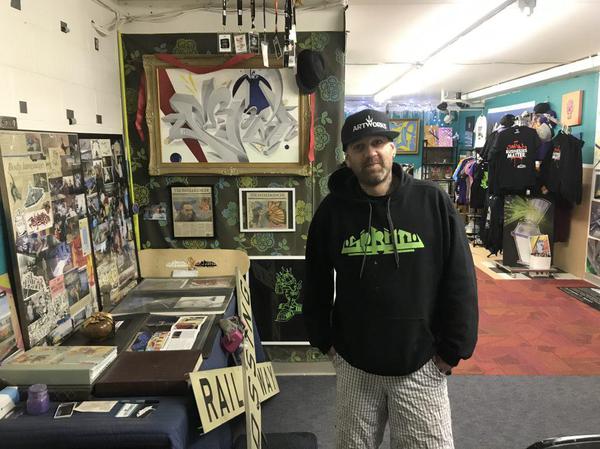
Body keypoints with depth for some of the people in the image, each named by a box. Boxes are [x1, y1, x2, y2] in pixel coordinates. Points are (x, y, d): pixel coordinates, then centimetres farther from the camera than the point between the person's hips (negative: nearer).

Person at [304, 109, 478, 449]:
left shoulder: (433, 201, -8)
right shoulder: (332, 210, -4)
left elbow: (460, 281, -5)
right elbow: (317, 283, 6)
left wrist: (452, 349, -4)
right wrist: (325, 340, 7)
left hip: (421, 365, -1)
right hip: (353, 365, 2)